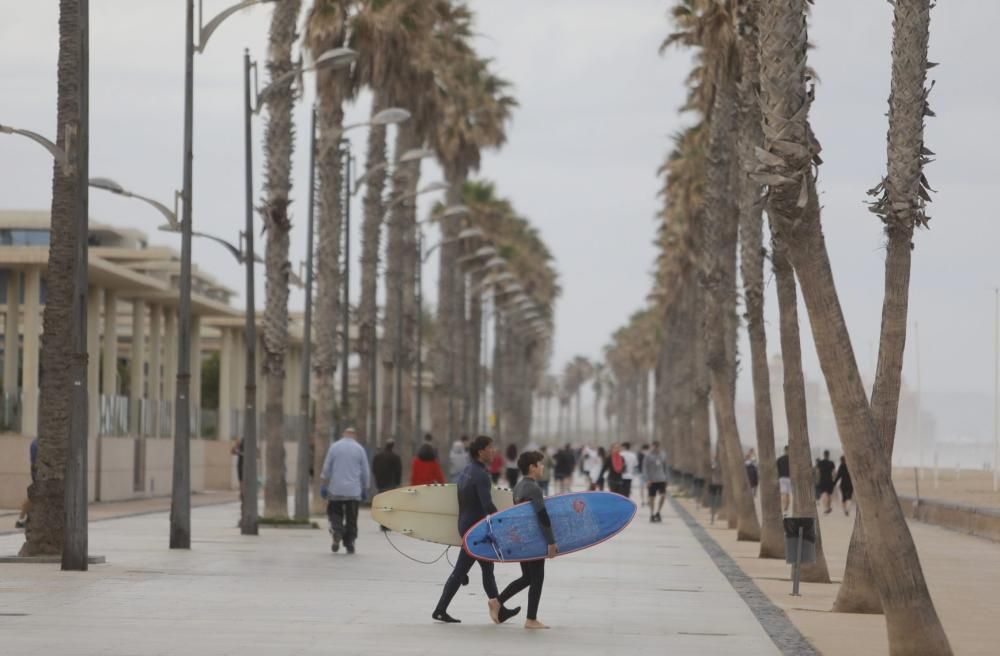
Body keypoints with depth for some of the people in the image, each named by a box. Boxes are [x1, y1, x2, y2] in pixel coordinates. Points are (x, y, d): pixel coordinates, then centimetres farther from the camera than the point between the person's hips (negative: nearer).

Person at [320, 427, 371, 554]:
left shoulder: (334, 447, 0)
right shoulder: (359, 449, 2)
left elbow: (326, 468, 0)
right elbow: (365, 472, 5)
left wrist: (323, 486, 6)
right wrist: (365, 490, 14)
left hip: (336, 490, -1)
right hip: (354, 491, 1)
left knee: (335, 514, 9)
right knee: (351, 519, 6)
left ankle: (337, 533, -16)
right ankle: (349, 544, 4)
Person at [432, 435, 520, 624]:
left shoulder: (467, 471, 10)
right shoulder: (481, 475, -19)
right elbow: (488, 506, -26)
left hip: (465, 523, 10)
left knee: (487, 568, 12)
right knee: (461, 570, 0)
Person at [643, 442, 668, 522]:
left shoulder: (662, 456, 11)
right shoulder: (648, 456, -2)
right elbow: (644, 468, -5)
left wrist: (665, 478, 16)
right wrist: (647, 479, -13)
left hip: (661, 479, 3)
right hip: (652, 480, -3)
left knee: (663, 495, -10)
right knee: (652, 498, 2)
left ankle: (657, 513, 6)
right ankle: (652, 515, 14)